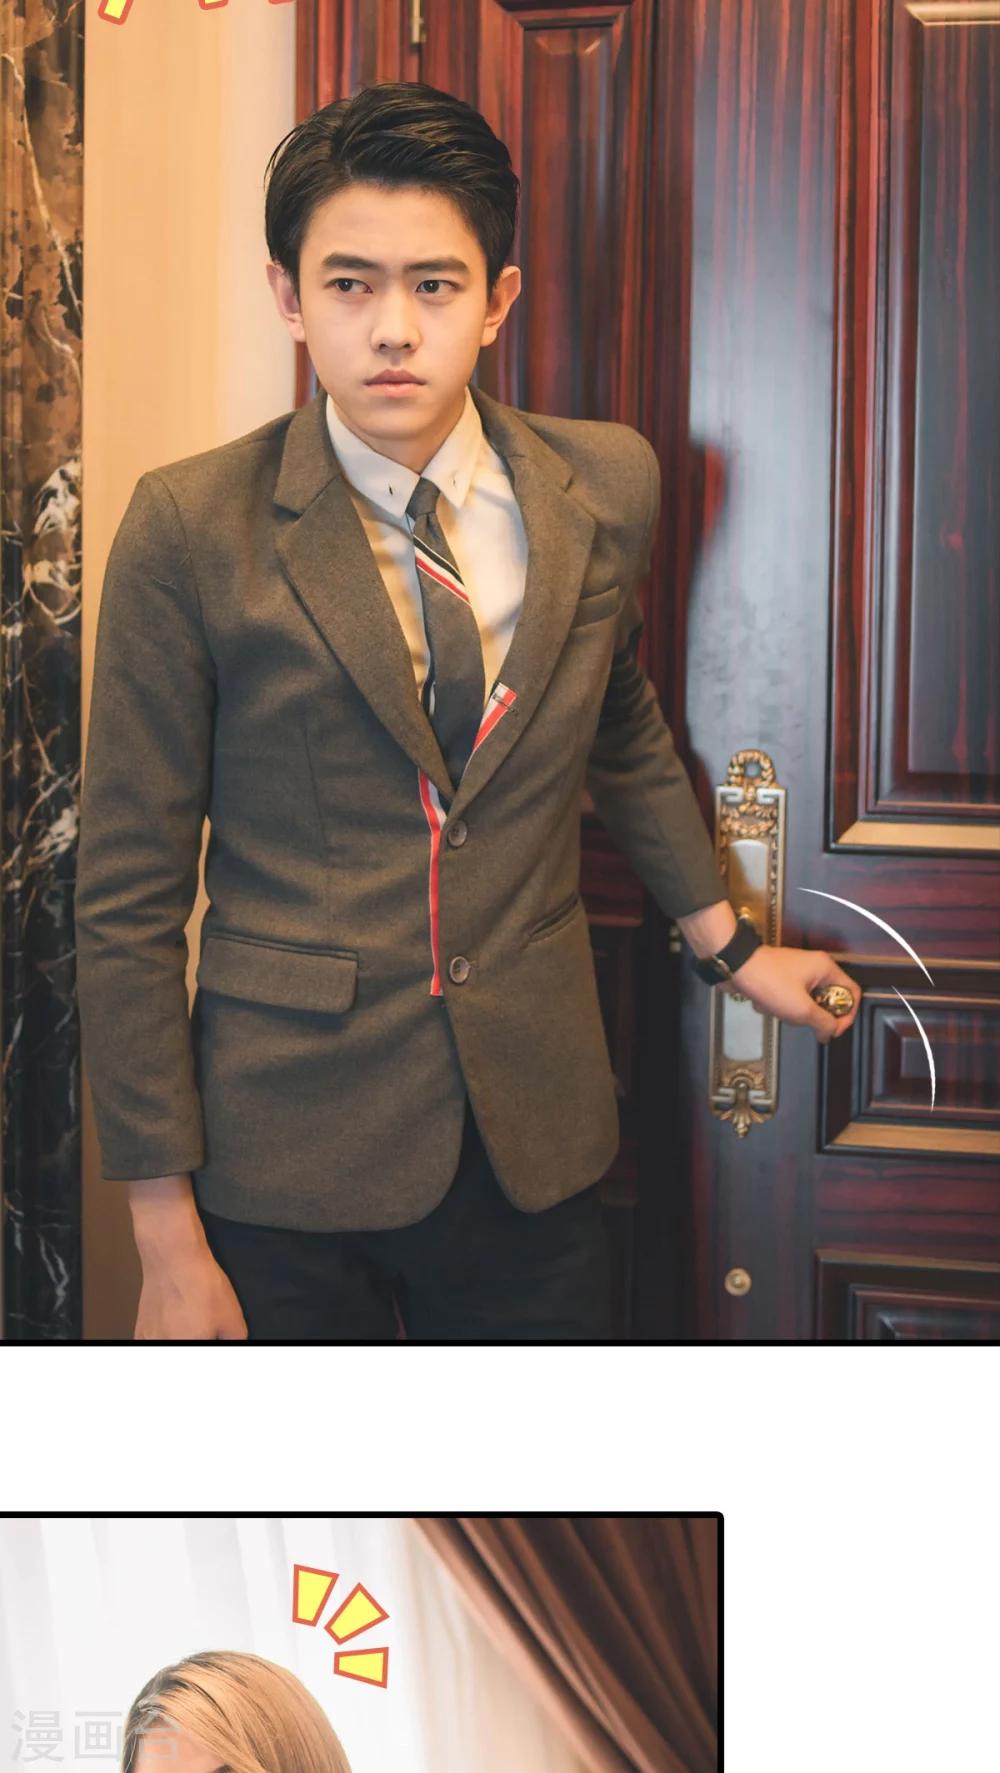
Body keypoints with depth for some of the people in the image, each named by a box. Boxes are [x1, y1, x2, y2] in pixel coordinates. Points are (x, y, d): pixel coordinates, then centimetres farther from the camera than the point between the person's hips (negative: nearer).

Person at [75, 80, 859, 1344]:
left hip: (534, 1141, 3)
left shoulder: (607, 488, 1)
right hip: (286, 1156, -3)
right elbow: (129, 895, -7)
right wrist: (167, 1245, -8)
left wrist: (729, 945, 28)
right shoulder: (191, 528, -9)